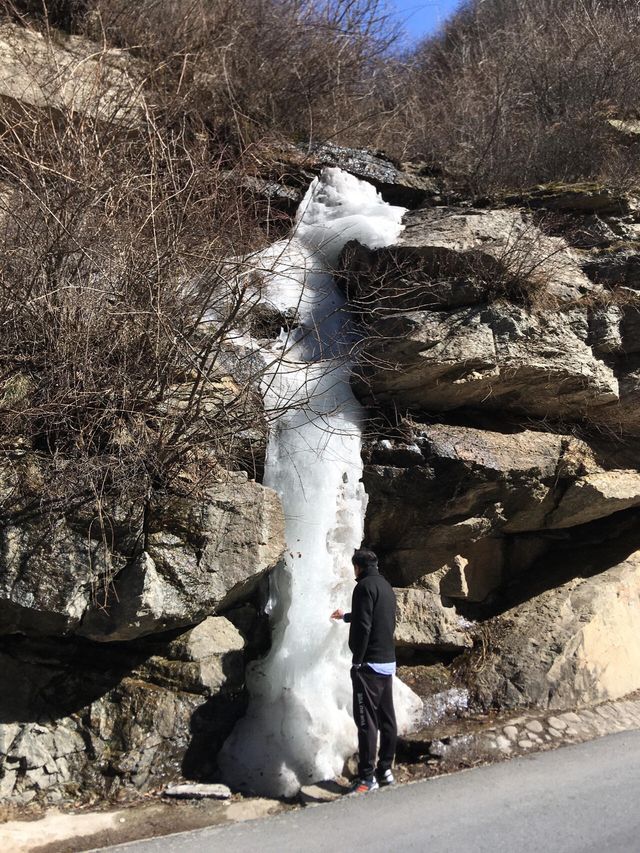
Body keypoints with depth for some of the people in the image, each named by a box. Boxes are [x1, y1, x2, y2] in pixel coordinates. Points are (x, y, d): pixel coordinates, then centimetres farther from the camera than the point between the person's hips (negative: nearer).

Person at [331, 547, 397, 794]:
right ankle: (385, 769, 21)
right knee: (386, 718, 13)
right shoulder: (386, 586, 16)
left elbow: (363, 626, -20)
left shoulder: (365, 586, -12)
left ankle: (367, 777, -4)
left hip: (369, 664, -9)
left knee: (366, 720, -6)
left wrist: (357, 660, -13)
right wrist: (346, 616, 47)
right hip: (388, 662, 9)